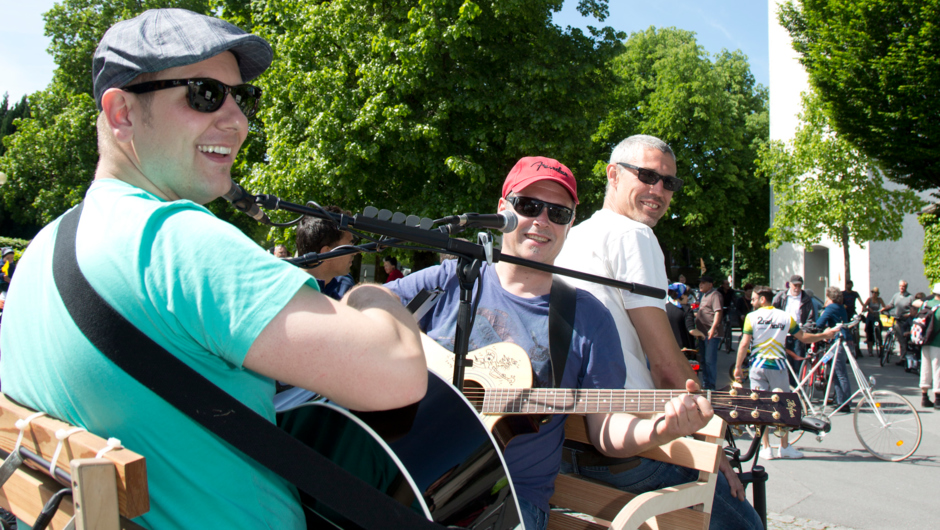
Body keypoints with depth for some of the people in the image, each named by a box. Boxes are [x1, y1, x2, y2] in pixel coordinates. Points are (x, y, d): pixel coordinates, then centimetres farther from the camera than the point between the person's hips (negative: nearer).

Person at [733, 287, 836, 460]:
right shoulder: (785, 317, 2)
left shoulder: (751, 317, -3)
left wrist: (738, 367, -1)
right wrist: (824, 335, 25)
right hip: (777, 366, 1)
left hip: (757, 367, -1)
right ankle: (784, 447, 18)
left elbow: (744, 344, -8)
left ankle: (766, 448, 7)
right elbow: (804, 338, 8)